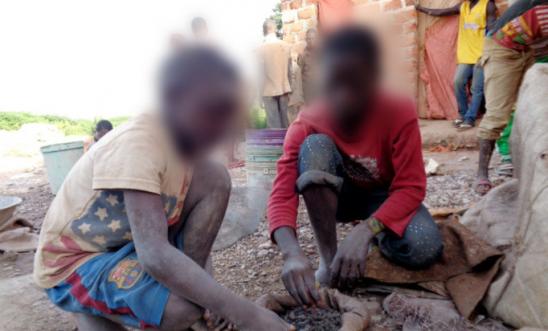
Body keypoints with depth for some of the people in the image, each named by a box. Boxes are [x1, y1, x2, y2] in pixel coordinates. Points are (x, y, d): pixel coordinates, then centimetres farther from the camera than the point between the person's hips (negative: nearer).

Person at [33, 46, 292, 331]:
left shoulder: (188, 135, -6)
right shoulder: (139, 142, -31)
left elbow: (200, 220, -2)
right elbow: (154, 256, -39)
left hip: (129, 242, 7)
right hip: (72, 264, -6)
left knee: (214, 179, -14)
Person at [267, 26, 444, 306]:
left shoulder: (400, 112, -26)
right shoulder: (306, 125, -24)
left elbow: (411, 187, -27)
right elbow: (282, 194, -32)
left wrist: (364, 232, -43)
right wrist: (292, 253, -51)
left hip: (384, 197, 0)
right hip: (337, 196, 1)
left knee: (424, 249, -31)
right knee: (314, 146, -32)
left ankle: (373, 233, 4)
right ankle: (328, 259, -21)